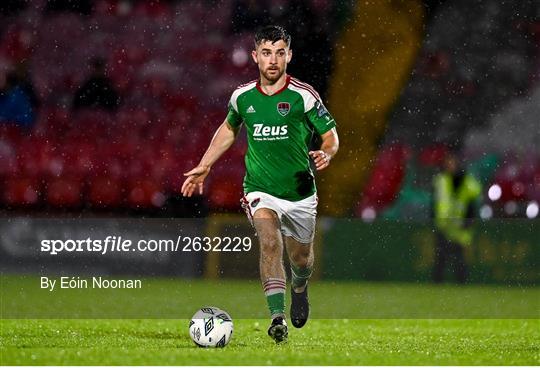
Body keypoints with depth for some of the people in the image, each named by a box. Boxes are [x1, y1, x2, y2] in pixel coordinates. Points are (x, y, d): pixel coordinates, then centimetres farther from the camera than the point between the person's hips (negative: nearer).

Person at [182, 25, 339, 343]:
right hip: (260, 190, 0)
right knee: (270, 241, -27)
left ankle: (299, 288, 53)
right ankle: (278, 318, -33)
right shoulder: (242, 96, -2)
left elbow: (331, 135, -3)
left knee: (301, 259, 15)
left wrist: (326, 154, -25)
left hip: (300, 193, 0)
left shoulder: (303, 95, -11)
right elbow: (229, 128, 19)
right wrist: (204, 167, 16)